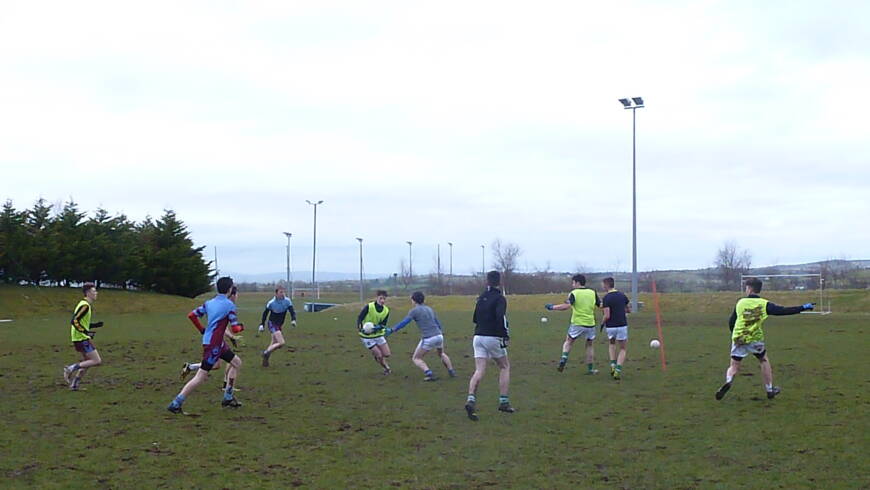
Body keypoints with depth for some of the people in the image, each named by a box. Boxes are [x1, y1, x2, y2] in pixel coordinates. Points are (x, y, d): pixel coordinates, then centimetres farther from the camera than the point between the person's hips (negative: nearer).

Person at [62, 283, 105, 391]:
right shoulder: (85, 305, -16)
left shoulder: (87, 305, 16)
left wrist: (95, 325, 13)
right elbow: (74, 321, -23)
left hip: (82, 338, 10)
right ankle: (71, 368, -9)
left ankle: (74, 384, 19)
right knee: (97, 361, -10)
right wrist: (86, 332, -25)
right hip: (82, 339, -10)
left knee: (87, 361, 19)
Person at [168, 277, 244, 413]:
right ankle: (176, 404, -4)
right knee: (201, 377, -6)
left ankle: (228, 398, 22)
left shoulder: (209, 303, 8)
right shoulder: (229, 305, -14)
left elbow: (192, 316, 10)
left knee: (237, 362, 19)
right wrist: (240, 325, 6)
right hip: (213, 344, -9)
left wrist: (202, 330, 18)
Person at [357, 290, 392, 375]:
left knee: (387, 354, 2)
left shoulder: (386, 311, -5)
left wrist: (376, 327, -29)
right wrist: (360, 327, -33)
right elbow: (359, 318, -14)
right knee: (379, 355, -7)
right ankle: (386, 368, 21)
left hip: (379, 334, 5)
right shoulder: (368, 307, -19)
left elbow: (383, 325, -8)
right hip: (367, 336, -5)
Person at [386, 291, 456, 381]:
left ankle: (429, 374, -7)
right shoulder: (429, 309, 18)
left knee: (416, 358, 10)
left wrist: (391, 330, -6)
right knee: (441, 354, 34)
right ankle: (451, 371, 29)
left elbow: (403, 323, -9)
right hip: (438, 336, 6)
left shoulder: (414, 311, -1)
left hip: (428, 339, -6)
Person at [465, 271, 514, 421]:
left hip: (478, 336, 5)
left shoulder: (481, 297, 13)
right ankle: (503, 402, 9)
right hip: (493, 338, -5)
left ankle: (471, 399, -22)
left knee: (479, 370, -1)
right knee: (504, 367, 14)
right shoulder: (500, 298, -7)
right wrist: (506, 334, -15)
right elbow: (501, 317, -22)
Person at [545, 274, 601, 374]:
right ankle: (590, 369, 18)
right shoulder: (593, 293, 4)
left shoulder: (574, 293, -7)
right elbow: (601, 305, 6)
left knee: (568, 342, 15)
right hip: (590, 324, 3)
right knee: (589, 345, 19)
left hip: (577, 324, -3)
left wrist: (552, 307, -12)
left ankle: (564, 358, -9)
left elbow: (567, 306, -20)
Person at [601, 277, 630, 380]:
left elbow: (607, 316, -16)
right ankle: (618, 371, -4)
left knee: (612, 344, 27)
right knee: (622, 349, 13)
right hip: (622, 325, 2)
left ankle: (613, 365, 13)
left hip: (611, 327, -2)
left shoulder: (606, 298, -11)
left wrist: (602, 323, 3)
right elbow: (629, 310, 13)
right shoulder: (622, 295, 4)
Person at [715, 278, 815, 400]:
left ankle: (728, 381, -23)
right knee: (764, 361, 21)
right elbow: (783, 310, -6)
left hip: (738, 339, 0)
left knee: (734, 366, 7)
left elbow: (731, 322, 7)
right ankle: (770, 390, 26)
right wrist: (803, 308, 2)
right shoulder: (764, 304, -3)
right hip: (755, 339, 0)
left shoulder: (740, 303, 1)